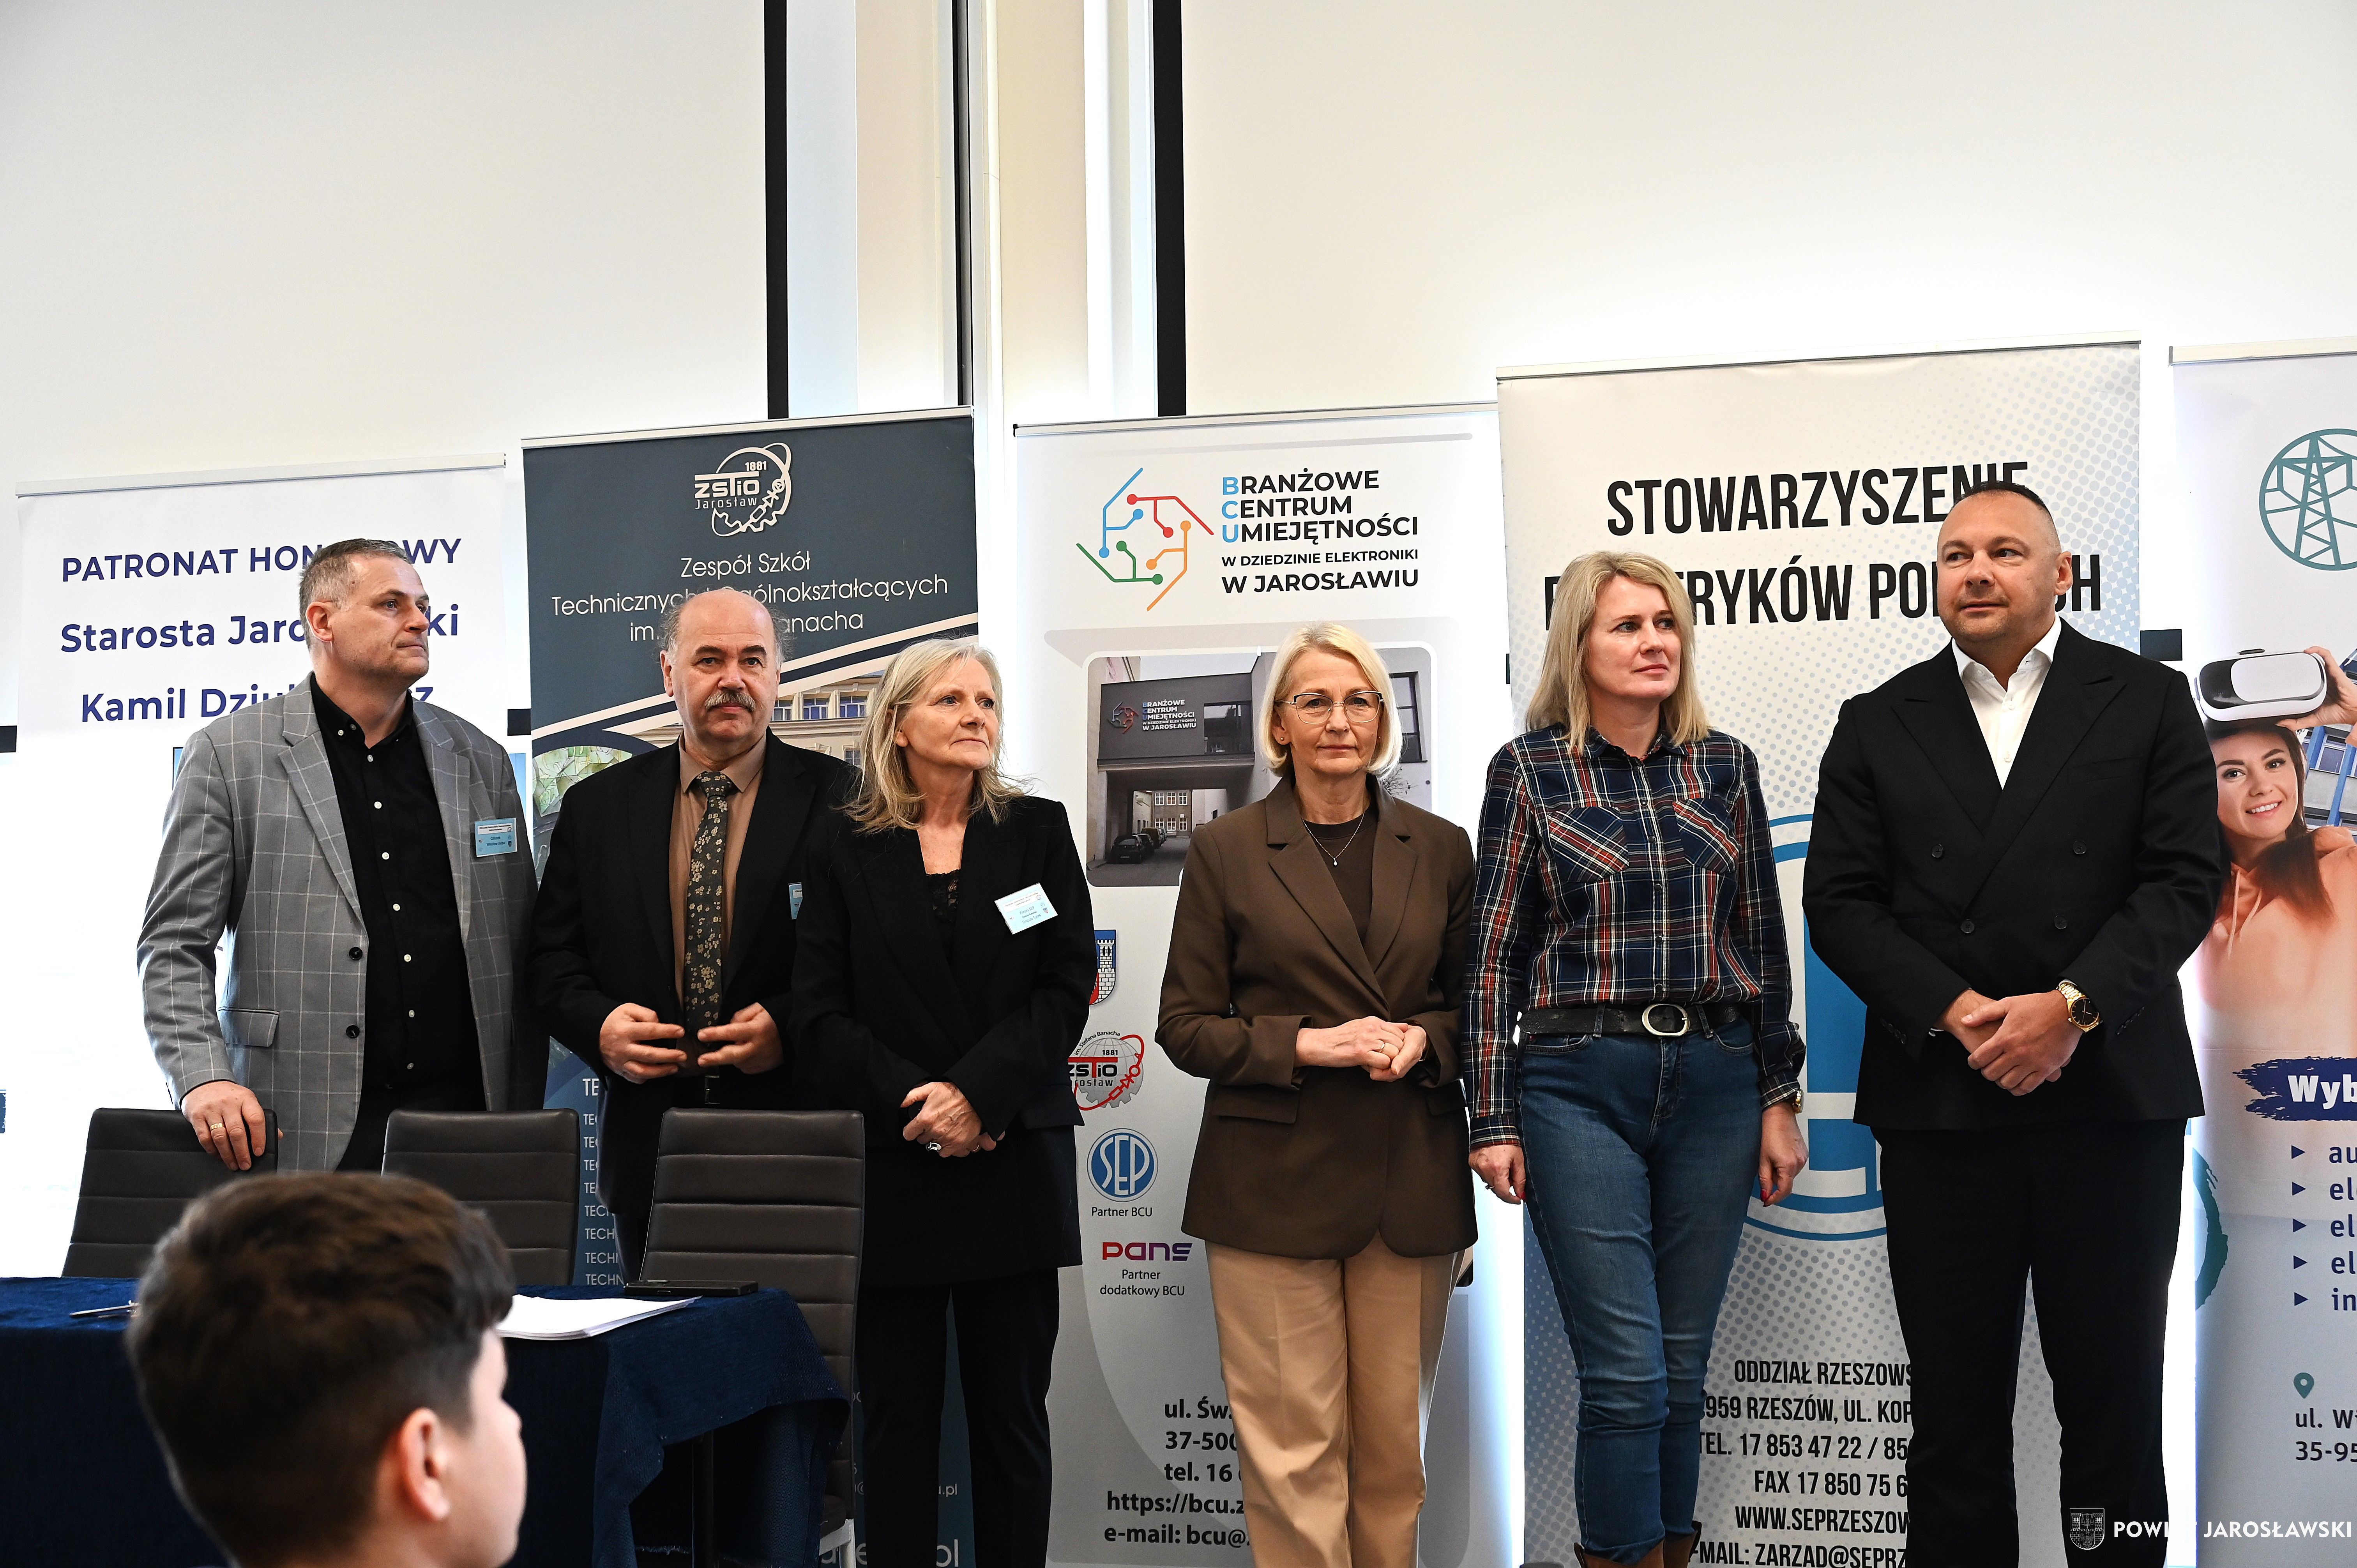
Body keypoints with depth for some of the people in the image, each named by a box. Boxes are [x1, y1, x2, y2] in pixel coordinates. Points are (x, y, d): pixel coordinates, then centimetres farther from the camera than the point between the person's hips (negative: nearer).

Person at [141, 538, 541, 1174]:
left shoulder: (481, 761, 14)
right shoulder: (229, 755, 4)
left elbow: (518, 955, 14)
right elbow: (174, 946, 1)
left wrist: (524, 1118, 8)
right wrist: (203, 1079, -14)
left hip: (463, 1116, 3)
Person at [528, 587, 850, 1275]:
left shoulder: (836, 799, 0)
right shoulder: (597, 807, 10)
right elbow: (553, 955, 11)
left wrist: (790, 1026, -17)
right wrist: (598, 1025, -8)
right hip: (648, 1150, 2)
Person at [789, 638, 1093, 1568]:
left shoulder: (1038, 830, 7)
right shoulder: (847, 854, 6)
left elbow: (1066, 987, -1)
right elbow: (820, 1015, 0)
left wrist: (975, 1093, -13)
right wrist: (911, 1100, -14)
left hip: (1013, 1164, 0)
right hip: (890, 1169, 0)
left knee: (1011, 1411, 5)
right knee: (896, 1413, 4)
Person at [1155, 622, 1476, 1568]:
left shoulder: (1440, 849, 10)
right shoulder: (1225, 852, 2)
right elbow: (1186, 1025, 1)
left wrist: (1423, 1039, -7)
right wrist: (1308, 1043, -14)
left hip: (1410, 1179, 3)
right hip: (1275, 1180, -2)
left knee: (1395, 1439, 7)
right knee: (1294, 1449, -2)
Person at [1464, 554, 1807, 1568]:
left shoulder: (1724, 765, 8)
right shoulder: (1528, 770, -1)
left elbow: (1761, 940, 11)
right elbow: (1495, 952, 0)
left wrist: (1779, 1099, 8)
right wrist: (1493, 1121, -3)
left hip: (1714, 1083, 3)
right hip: (1580, 1085, -3)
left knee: (1682, 1368, 9)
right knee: (1627, 1372, -7)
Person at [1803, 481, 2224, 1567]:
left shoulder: (2148, 701, 6)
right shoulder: (1879, 725, 10)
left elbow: (2185, 880, -2)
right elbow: (1839, 901, 3)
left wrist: (2073, 1005, -15)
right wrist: (1956, 1014, -11)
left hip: (2111, 1103, -1)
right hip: (1939, 1104, 1)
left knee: (2114, 1411, 6)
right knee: (1956, 1417, 6)